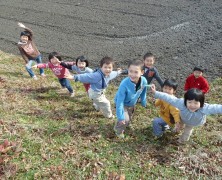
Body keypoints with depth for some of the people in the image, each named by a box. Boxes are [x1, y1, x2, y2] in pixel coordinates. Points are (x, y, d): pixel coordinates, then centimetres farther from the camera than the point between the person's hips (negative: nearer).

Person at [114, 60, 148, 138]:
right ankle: (119, 130, 20)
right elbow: (120, 101, -35)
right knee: (125, 119, -13)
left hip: (132, 104, 5)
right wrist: (120, 117, -32)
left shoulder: (144, 81, -29)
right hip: (122, 104, -5)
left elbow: (143, 93, -5)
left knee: (129, 118, 23)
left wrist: (143, 103, 10)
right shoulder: (124, 84, -43)